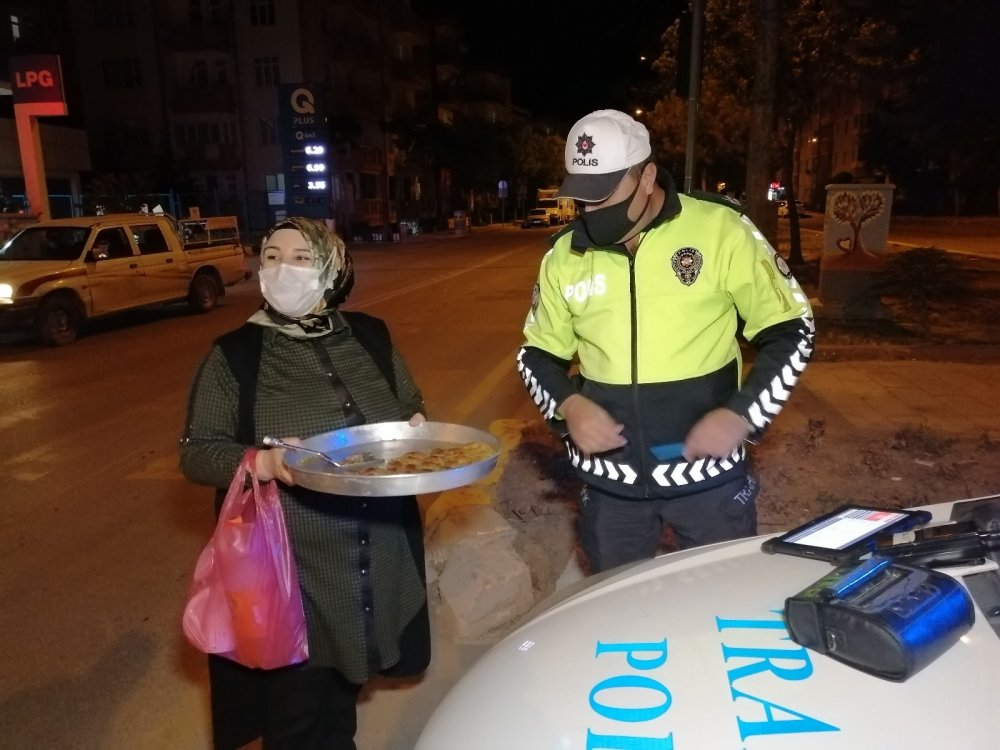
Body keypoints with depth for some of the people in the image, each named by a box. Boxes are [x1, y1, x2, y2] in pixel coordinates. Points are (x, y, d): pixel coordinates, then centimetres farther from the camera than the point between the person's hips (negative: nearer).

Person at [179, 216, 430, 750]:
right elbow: (196, 453, -6)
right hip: (289, 568, -3)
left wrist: (417, 428, -7)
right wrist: (265, 463, -25)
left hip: (378, 561, 4)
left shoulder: (370, 336, 3)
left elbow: (410, 406, 16)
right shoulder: (233, 355, -7)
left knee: (343, 692, 23)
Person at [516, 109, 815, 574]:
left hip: (709, 473, -2)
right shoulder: (564, 254, 0)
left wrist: (742, 414, -18)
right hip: (610, 480, 3)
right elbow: (538, 352, 10)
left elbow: (789, 330, -4)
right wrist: (568, 405, -11)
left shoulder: (719, 228, -10)